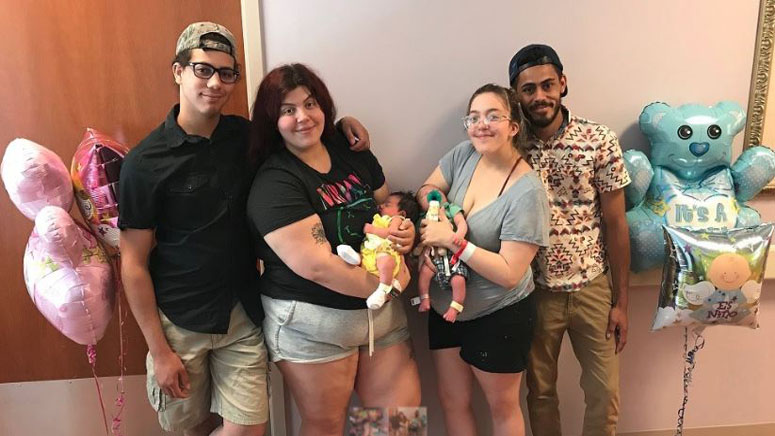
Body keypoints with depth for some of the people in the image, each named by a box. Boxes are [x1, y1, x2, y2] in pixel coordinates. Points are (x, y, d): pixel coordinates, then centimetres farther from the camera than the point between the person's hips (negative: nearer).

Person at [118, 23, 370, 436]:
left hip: (243, 316, 3)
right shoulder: (145, 163, -12)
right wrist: (158, 350, -8)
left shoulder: (246, 137, -2)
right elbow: (134, 263, -9)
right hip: (178, 323, -2)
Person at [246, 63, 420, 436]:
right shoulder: (274, 185, -18)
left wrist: (404, 229, -4)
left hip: (380, 311, 6)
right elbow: (316, 266, -24)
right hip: (312, 323, -5)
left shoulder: (354, 154, 2)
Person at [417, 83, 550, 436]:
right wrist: (435, 215, -20)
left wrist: (452, 241, -28)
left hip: (499, 317, -6)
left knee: (502, 406, 17)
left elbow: (510, 273, -25)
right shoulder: (465, 154, -5)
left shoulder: (527, 192, -23)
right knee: (452, 401, 20)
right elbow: (428, 189, 2)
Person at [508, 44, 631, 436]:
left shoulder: (600, 140, -7)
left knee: (604, 395, 11)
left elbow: (615, 223, -3)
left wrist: (621, 301, -2)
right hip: (535, 291, 0)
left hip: (593, 288, 0)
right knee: (539, 391, 16)